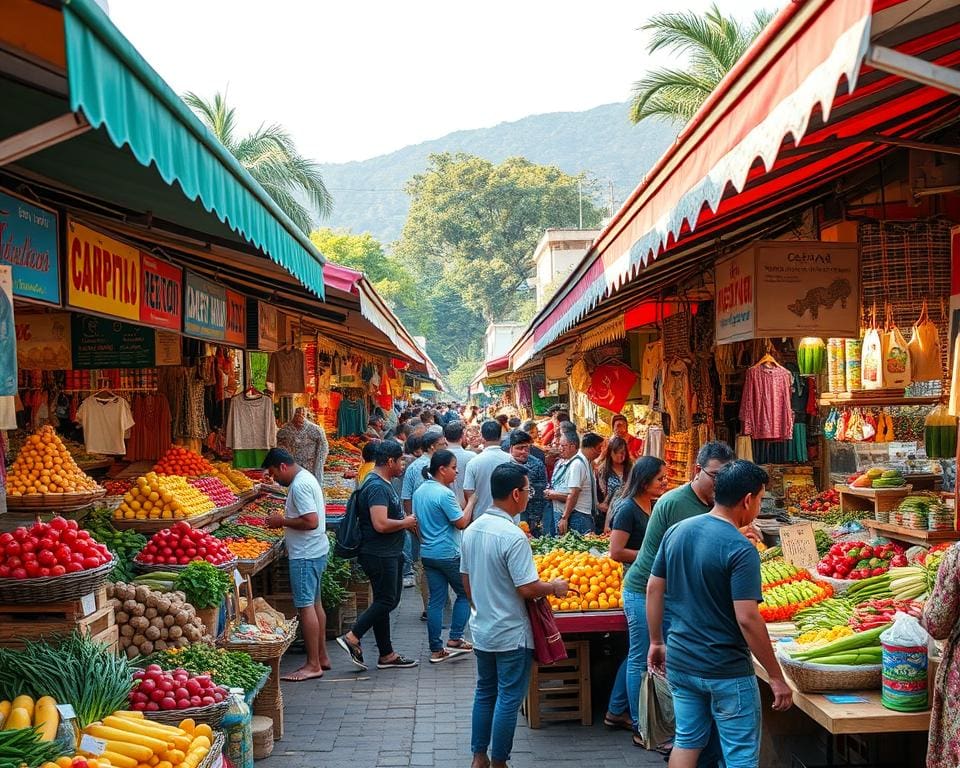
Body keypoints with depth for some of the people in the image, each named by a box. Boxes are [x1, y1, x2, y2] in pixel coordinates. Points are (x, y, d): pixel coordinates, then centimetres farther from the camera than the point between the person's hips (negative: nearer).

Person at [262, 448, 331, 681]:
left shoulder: (300, 485, -19)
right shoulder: (306, 478, 13)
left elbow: (311, 521, -26)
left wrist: (282, 521, -15)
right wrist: (284, 521, 10)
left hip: (305, 555, -11)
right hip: (315, 550, 11)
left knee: (305, 606, -7)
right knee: (315, 603, 16)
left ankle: (313, 665, -3)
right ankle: (322, 657, 23)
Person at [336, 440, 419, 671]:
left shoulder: (383, 484, 15)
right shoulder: (377, 487, -20)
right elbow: (381, 524, -29)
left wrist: (406, 523, 13)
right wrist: (405, 523, -14)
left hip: (389, 554, 11)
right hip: (379, 555, -11)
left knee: (386, 601, 12)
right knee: (386, 601, -6)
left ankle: (387, 655, 18)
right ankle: (352, 638, -2)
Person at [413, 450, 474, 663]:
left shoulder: (419, 492, 8)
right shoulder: (444, 494, -18)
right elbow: (462, 523, -15)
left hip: (427, 554, 8)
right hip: (448, 554, -8)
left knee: (436, 600, 9)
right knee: (465, 593, 10)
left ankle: (436, 650, 10)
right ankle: (455, 639, 7)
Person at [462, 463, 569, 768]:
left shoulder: (472, 529, 2)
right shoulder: (513, 536, -23)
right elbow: (528, 589, -23)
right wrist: (555, 587, -5)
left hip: (481, 630, 8)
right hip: (511, 634, -8)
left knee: (485, 692, 19)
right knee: (508, 699, 5)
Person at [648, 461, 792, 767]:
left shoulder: (676, 531, 1)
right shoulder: (740, 549, -20)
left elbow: (653, 589, 8)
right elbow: (747, 619, -23)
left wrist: (657, 642, 18)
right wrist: (776, 677, -15)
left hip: (680, 662, 7)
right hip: (727, 672, -7)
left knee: (687, 742, 20)